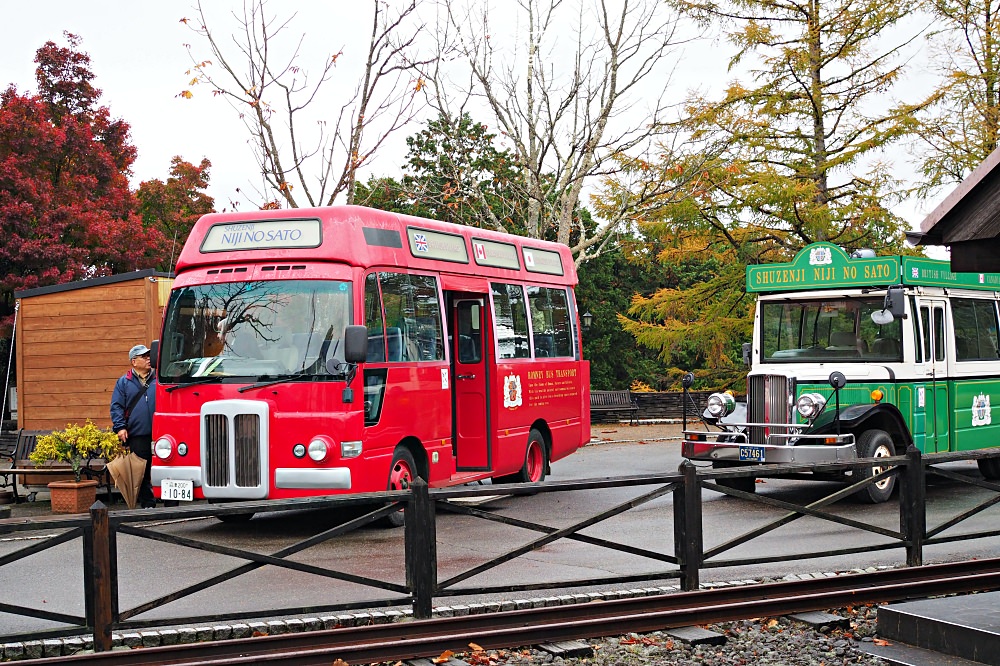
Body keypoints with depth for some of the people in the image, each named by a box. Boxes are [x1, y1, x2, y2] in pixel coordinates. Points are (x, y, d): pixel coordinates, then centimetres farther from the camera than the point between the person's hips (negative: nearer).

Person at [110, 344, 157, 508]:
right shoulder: (124, 382, 9)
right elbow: (116, 406, 7)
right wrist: (120, 427, -5)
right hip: (137, 435, 0)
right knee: (142, 472, 3)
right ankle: (147, 504, 10)